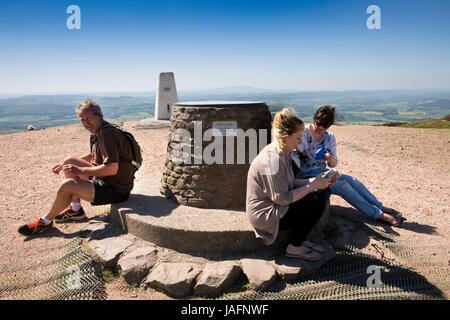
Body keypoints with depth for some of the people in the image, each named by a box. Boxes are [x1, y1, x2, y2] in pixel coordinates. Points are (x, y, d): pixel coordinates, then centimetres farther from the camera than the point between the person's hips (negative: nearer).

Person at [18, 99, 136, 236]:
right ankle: (76, 209, 18)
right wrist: (63, 165, 19)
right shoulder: (98, 131, 10)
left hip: (116, 190, -11)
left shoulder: (107, 134, -22)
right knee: (69, 161, 14)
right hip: (105, 180, 11)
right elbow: (93, 156, 25)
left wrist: (80, 171, -21)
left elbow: (112, 168, -30)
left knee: (67, 185, -21)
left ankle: (46, 221, 6)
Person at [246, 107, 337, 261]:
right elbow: (283, 198, -24)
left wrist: (314, 180, -1)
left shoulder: (282, 152, 5)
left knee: (321, 194, 4)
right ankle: (294, 247, 0)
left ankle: (301, 239, 14)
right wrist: (312, 185, -17)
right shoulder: (272, 159, -27)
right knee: (317, 200, -14)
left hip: (275, 206, 10)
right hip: (264, 216, -10)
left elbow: (289, 183, 11)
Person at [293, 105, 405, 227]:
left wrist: (331, 159, -18)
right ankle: (378, 214, -13)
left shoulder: (330, 137, 6)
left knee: (352, 180, -12)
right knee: (342, 185, -20)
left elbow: (333, 164, 5)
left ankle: (381, 207, 3)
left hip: (322, 171, 6)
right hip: (306, 175, -6)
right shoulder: (303, 133, -12)